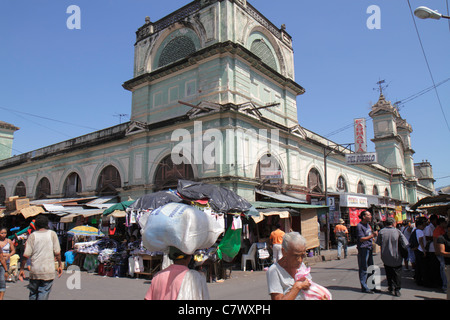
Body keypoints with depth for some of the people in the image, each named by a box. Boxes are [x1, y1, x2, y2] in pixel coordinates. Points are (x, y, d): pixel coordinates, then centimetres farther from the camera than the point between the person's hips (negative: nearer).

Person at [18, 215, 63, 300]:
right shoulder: (52, 234, 0)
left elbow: (26, 255, -4)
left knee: (33, 294, 19)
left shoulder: (32, 235, 0)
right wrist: (60, 265, 10)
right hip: (48, 271, -1)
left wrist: (22, 269, 8)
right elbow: (57, 253, -2)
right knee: (43, 294, 2)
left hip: (34, 271, 1)